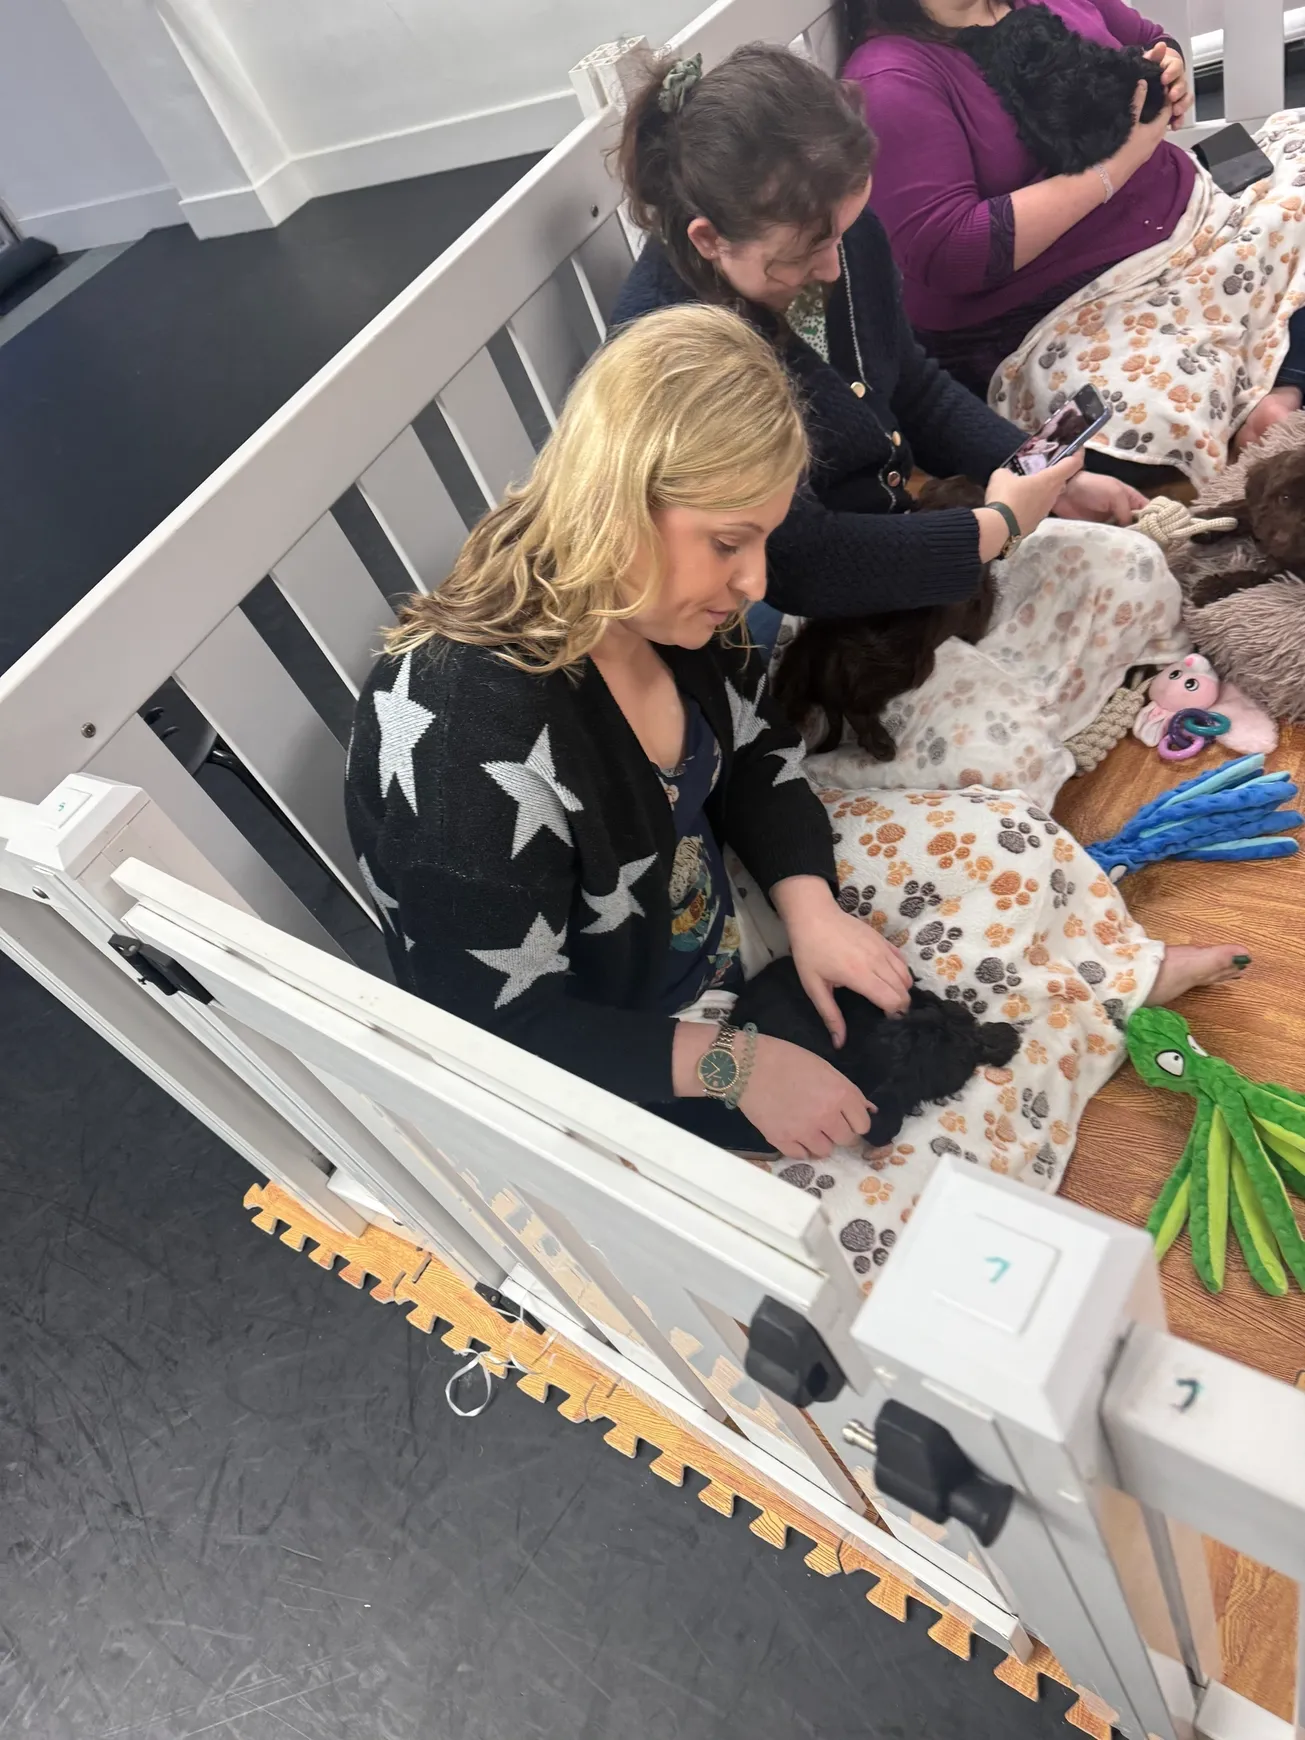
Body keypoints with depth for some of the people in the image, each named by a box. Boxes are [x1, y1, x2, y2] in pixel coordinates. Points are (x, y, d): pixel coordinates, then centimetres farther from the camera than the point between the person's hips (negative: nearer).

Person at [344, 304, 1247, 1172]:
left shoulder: (663, 605, -14)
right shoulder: (467, 743, -36)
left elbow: (757, 755, 3)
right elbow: (505, 1033, -27)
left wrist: (810, 907, -12)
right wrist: (735, 1064, -26)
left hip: (727, 915, 7)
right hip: (627, 1067, -6)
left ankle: (1124, 974, 35)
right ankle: (1117, 993, 24)